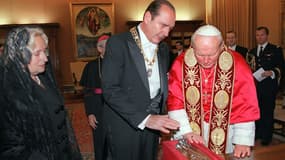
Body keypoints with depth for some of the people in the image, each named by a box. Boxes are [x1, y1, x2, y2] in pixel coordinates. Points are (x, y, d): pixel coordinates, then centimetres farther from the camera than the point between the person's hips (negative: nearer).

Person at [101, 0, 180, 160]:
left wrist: (160, 119, 0)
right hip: (125, 127, -5)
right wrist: (144, 118, -24)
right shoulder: (118, 43, -12)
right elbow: (110, 90, -19)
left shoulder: (164, 48, 9)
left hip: (152, 126, 6)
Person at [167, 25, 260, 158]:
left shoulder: (237, 65, -16)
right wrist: (186, 131, -20)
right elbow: (175, 102, -11)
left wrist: (243, 141, -15)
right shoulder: (181, 63, -13)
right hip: (189, 131, 1)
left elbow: (245, 107, -13)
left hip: (224, 133, 0)